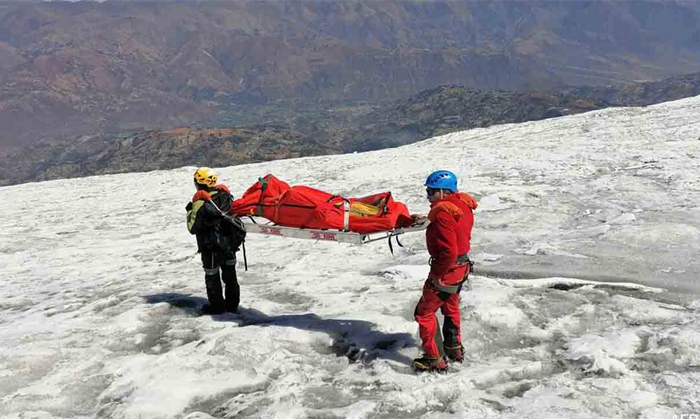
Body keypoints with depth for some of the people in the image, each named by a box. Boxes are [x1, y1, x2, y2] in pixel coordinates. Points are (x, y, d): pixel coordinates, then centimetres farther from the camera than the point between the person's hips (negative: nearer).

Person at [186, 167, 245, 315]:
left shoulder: (199, 201, -18)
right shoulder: (225, 194, -2)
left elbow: (193, 228, -12)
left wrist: (190, 211, 0)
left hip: (211, 247, -5)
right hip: (230, 243, 5)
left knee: (212, 276, 11)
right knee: (230, 273, 17)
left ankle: (216, 306, 20)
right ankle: (232, 304, 26)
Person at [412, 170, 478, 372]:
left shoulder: (443, 215, -28)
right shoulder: (462, 205, 1)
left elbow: (448, 252, -32)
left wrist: (437, 274, -20)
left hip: (447, 270, -10)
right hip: (462, 265, 10)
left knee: (424, 312, 5)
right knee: (451, 307, 28)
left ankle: (434, 359, 12)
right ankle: (454, 348, 44)